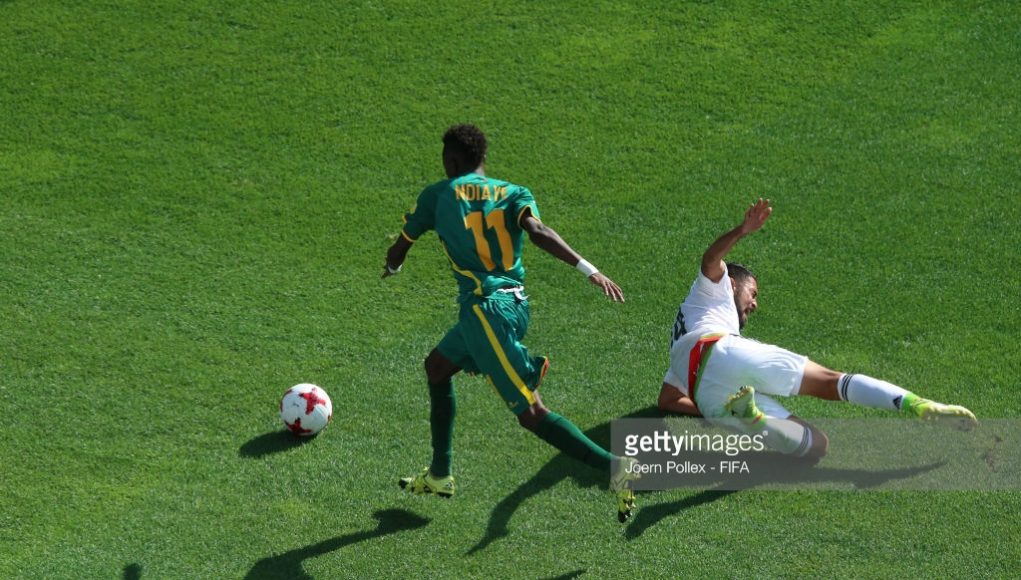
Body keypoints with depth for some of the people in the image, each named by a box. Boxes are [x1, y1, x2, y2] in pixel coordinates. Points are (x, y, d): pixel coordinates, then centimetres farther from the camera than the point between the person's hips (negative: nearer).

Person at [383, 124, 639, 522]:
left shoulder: (438, 195, 5)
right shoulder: (515, 194, 9)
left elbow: (401, 247, 18)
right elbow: (537, 231, -13)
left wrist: (392, 266, 43)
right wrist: (587, 269, -24)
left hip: (485, 307, -7)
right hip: (516, 304, 7)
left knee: (530, 412, -9)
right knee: (437, 367, 27)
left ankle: (613, 466, -23)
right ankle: (439, 476, 36)